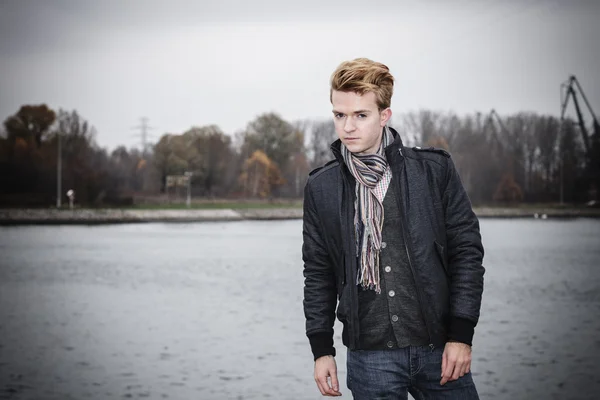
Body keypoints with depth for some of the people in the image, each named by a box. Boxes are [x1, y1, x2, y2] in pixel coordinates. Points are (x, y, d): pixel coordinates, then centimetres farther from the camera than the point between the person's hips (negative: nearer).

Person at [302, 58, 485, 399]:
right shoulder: (321, 188, 4)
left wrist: (461, 334, -5)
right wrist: (322, 349, 6)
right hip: (370, 356, 1)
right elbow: (318, 274, 10)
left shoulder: (435, 170, 0)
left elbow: (467, 251, 0)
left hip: (439, 348, 0)